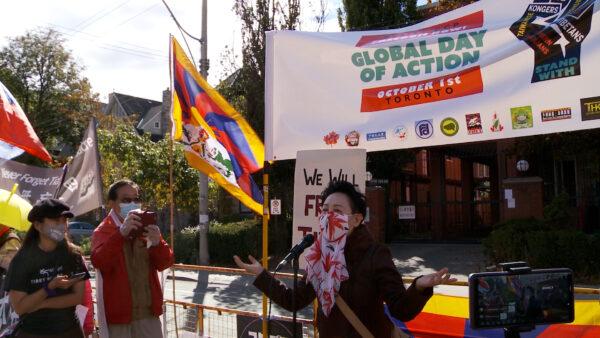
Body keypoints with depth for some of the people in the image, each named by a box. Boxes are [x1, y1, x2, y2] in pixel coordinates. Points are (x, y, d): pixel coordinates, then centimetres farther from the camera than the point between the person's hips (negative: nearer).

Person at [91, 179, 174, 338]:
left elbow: (164, 263, 1)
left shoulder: (145, 227, 7)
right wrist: (121, 233, -33)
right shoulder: (102, 231, -3)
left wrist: (157, 243, -19)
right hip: (118, 312, -3)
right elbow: (99, 262, -21)